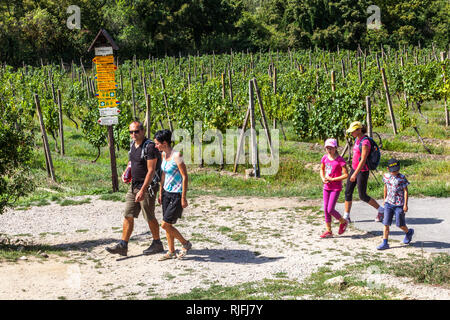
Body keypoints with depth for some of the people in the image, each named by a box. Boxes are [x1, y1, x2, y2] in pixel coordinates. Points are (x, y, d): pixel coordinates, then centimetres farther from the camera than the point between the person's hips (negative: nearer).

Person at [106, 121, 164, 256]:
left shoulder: (150, 147, -18)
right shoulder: (133, 145, 8)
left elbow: (151, 171, -21)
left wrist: (142, 191, -25)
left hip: (147, 187, -8)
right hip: (134, 185, 8)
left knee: (149, 217, 3)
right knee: (128, 215, 4)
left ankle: (157, 244, 19)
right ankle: (123, 246, 7)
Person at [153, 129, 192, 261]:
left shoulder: (176, 156, -19)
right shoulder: (163, 154, 5)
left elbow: (185, 177, -17)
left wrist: (183, 198, -17)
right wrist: (160, 192, 16)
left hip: (176, 195, -8)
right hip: (166, 193, 8)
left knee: (165, 225, -6)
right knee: (167, 225, 10)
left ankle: (186, 244, 13)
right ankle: (171, 252, 22)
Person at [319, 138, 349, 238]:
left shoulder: (340, 160, -15)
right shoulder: (325, 158, 3)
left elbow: (346, 175, -16)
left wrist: (332, 179, -18)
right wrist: (323, 179, -1)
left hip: (336, 188, -6)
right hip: (326, 187, 6)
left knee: (330, 210, -9)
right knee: (325, 209, 5)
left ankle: (343, 222, 17)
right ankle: (328, 231, 14)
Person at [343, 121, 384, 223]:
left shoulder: (365, 143, -22)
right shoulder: (357, 140, 7)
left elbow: (363, 160, -25)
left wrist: (355, 174, -26)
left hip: (362, 171, -9)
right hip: (354, 168, 9)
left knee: (362, 196, 1)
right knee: (348, 192, 6)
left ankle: (381, 210, 21)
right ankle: (346, 217, 12)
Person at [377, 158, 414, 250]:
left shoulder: (402, 178, -11)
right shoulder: (386, 176, 2)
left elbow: (405, 191, -9)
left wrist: (405, 204, -12)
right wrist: (385, 199, 24)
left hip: (399, 204, -4)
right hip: (389, 203, 4)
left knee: (400, 224, 6)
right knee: (386, 223, -1)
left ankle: (408, 232, 38)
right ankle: (385, 243, 3)